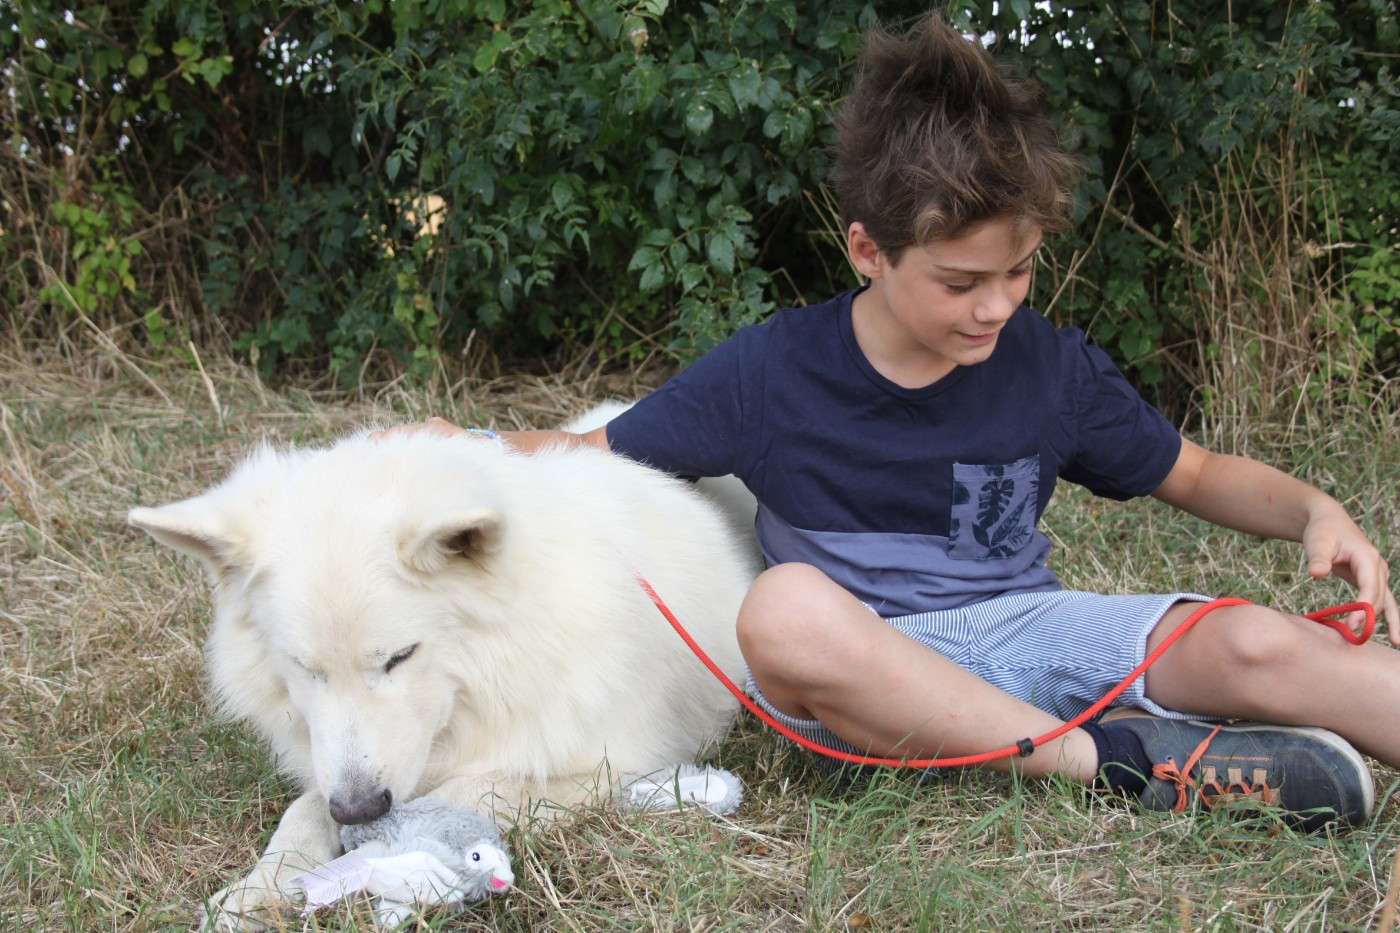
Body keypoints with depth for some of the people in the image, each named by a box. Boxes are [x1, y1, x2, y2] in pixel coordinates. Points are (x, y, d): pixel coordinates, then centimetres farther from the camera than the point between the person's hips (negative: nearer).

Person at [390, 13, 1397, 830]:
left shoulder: (1051, 367, 1)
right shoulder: (770, 373, -4)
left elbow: (1198, 472, 13)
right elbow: (595, 455, 5)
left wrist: (1317, 511, -7)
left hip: (1026, 628, 2)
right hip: (864, 669, -1)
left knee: (1256, 645, -27)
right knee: (786, 606, -37)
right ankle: (1125, 759, -31)